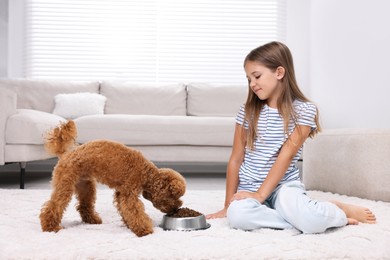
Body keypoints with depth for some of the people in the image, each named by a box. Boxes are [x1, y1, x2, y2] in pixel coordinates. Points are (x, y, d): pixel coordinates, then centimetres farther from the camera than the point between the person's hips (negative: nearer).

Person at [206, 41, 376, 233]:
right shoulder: (247, 111, 6)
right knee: (237, 215, -32)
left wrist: (260, 195, -19)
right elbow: (236, 159, 5)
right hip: (248, 188, 4)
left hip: (284, 184, -3)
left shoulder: (303, 110, -4)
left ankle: (338, 210, -1)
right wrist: (228, 204, 2)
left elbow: (286, 156, -12)